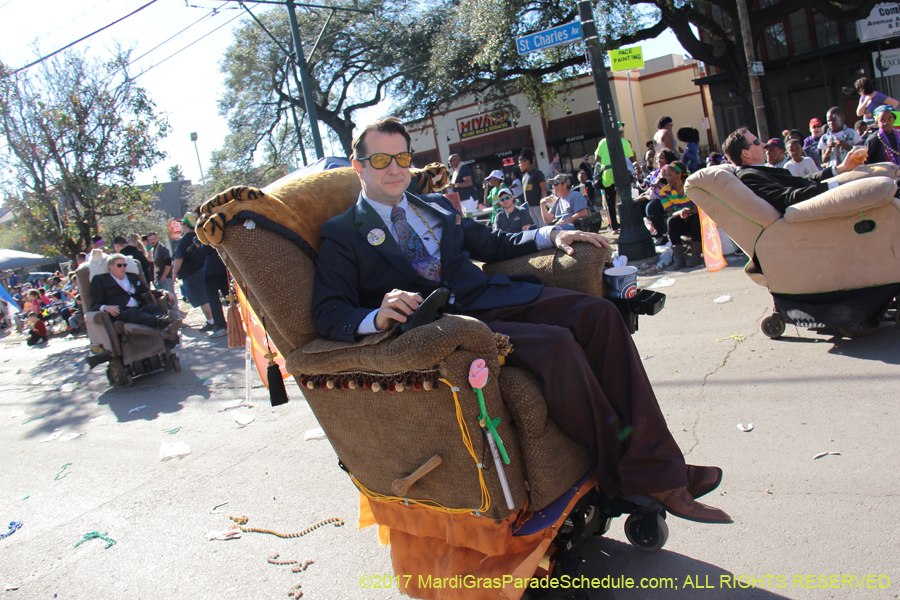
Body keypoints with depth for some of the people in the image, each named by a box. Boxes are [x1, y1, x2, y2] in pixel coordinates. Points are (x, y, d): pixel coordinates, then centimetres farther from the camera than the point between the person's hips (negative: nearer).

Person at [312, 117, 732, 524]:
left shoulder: (437, 207, 25)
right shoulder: (342, 234, 7)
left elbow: (492, 245, 32)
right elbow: (329, 313, -5)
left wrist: (550, 235, 15)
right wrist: (377, 316, -27)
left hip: (490, 298, 7)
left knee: (597, 314, -15)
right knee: (555, 344, -29)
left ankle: (653, 473, -14)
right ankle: (621, 475, -10)